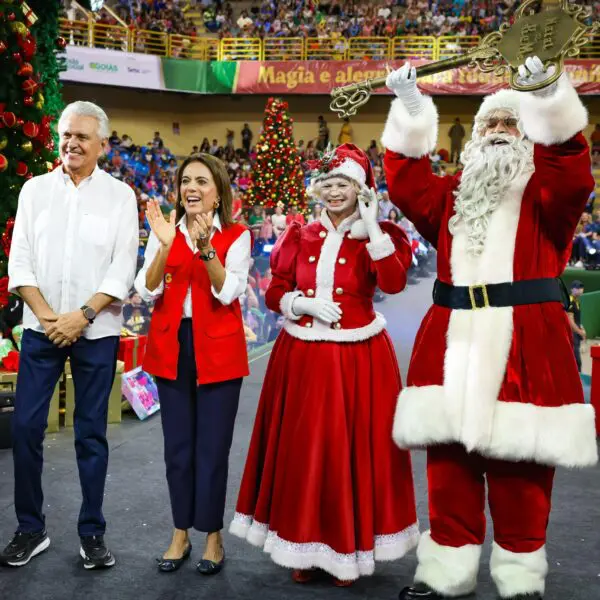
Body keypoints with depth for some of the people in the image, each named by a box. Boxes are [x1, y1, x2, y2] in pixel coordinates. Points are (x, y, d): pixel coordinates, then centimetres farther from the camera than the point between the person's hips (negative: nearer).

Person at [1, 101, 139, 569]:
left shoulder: (120, 195, 1)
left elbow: (123, 269, -5)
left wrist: (82, 316, -14)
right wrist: (47, 316, -10)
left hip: (95, 332, -2)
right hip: (41, 329, 2)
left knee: (91, 433, 6)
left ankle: (92, 533, 18)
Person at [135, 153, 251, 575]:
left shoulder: (236, 235, -3)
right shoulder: (164, 230, 4)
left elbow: (229, 293, -15)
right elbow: (147, 291, -6)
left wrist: (206, 248, -27)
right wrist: (165, 245, -19)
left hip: (218, 350, -3)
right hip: (171, 348, 3)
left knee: (213, 446, 3)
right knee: (178, 445, 11)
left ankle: (213, 535, 19)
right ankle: (181, 534, 25)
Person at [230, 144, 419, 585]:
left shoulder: (377, 237, -1)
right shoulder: (300, 237, 8)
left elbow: (394, 283, -20)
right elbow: (274, 293, 8)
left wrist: (371, 226, -20)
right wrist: (302, 303, -11)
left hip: (357, 358, -3)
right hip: (302, 356, 3)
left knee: (351, 450, 1)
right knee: (301, 450, 6)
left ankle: (349, 547, 16)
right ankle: (305, 545, 21)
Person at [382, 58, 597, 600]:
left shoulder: (546, 191, 9)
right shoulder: (452, 194, 18)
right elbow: (407, 188, 3)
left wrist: (547, 95, -24)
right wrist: (410, 108, -6)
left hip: (524, 345, -3)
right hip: (454, 343, 3)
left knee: (520, 471, 1)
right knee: (449, 461, 5)